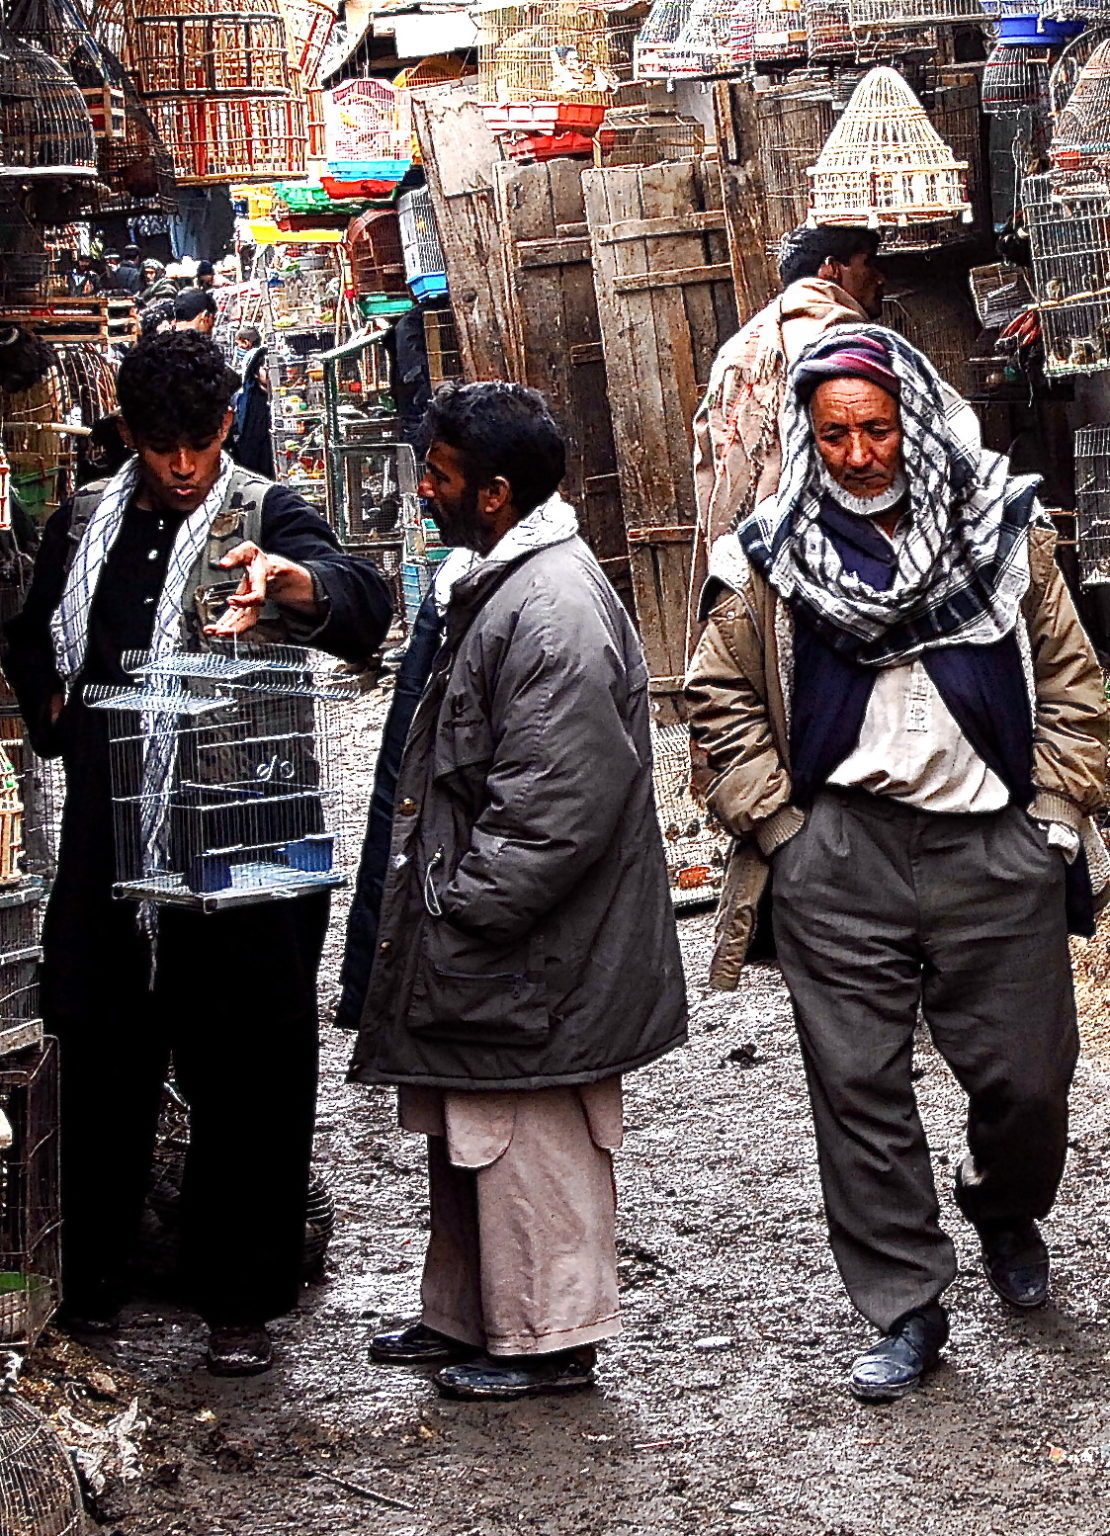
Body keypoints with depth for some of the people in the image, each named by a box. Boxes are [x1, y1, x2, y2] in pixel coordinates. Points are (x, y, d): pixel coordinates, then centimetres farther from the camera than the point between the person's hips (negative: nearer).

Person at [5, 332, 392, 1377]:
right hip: (107, 840, 4)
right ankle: (96, 1270, 26)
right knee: (104, 1056, 11)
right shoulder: (86, 524, 12)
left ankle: (241, 1302, 9)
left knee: (245, 1074, 0)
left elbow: (363, 607, -21)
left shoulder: (263, 518, -1)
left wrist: (287, 580, -43)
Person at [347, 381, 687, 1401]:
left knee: (527, 1141, 1)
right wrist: (425, 895, 17)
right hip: (479, 931, 11)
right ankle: (466, 1316, 32)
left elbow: (558, 803, -26)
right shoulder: (491, 583, 13)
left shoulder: (554, 608, -22)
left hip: (531, 954, -11)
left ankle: (550, 1340, 13)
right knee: (465, 1131, 19)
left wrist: (458, 908, -19)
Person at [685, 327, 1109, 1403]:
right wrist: (773, 819, 2)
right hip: (839, 860, 0)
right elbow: (720, 698, 11)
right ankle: (905, 1307, 14)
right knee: (860, 1091, 2)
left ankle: (1005, 1210, 38)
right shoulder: (773, 557, 4)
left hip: (995, 847, 0)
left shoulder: (1002, 528, 5)